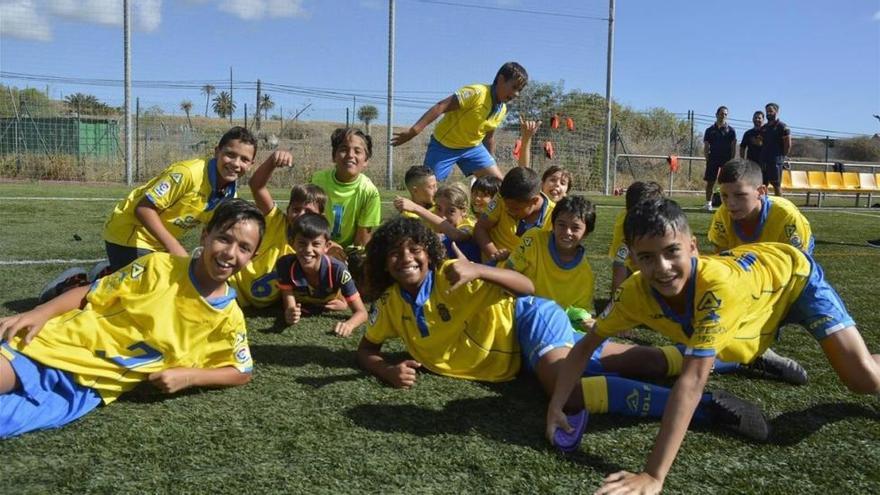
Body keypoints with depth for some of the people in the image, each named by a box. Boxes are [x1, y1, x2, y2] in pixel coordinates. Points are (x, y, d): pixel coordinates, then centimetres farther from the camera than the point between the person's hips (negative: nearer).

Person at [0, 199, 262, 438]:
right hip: (52, 345, 0)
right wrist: (40, 313, -13)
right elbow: (89, 295, 4)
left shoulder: (230, 318, -2)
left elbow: (241, 373, 8)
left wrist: (187, 376, -8)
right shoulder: (159, 265, -5)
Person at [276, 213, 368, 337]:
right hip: (301, 311, 1)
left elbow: (361, 312, -34)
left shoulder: (337, 270, -38)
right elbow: (289, 307, -29)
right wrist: (290, 315, -55)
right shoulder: (285, 264, -33)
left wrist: (349, 325, -57)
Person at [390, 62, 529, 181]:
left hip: (472, 146, 7)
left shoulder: (502, 110, -1)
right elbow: (440, 107, -29)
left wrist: (490, 162, 19)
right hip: (444, 145, -6)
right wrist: (412, 131, -35)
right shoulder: (476, 93, -25)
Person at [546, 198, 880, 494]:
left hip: (792, 274, -5)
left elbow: (692, 381, -52)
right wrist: (556, 408, -30)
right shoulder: (635, 293, -32)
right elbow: (585, 346, -18)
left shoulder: (718, 285, -48)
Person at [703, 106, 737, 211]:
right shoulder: (710, 130, 8)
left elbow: (733, 147, 3)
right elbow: (706, 146, 8)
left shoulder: (730, 130, 6)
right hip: (713, 159, 1)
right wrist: (707, 159, -3)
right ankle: (708, 203, 6)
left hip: (726, 159, -1)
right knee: (710, 182, 1)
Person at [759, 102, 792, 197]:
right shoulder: (764, 128, 15)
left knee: (776, 184, -4)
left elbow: (788, 144, -9)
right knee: (763, 184, 7)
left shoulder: (782, 127, -5)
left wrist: (783, 156, -4)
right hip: (764, 160, 7)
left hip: (776, 161, -7)